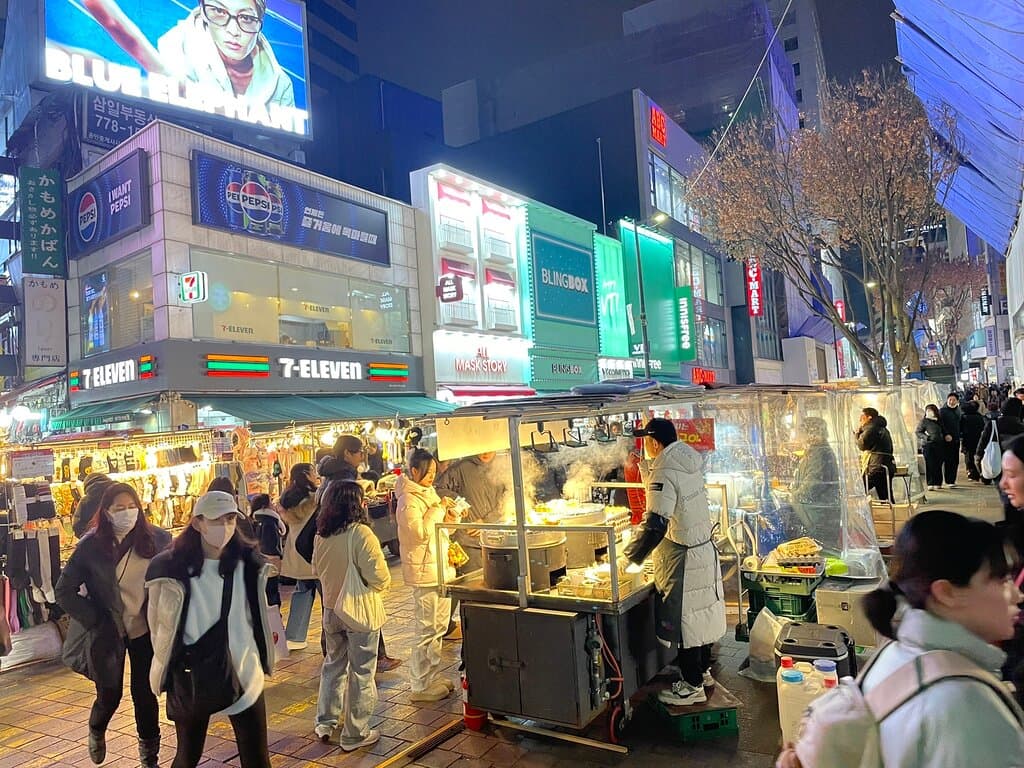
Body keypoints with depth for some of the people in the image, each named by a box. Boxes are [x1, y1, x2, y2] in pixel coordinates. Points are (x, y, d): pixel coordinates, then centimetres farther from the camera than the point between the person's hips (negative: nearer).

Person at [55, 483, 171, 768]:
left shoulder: (157, 539, -7)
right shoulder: (91, 545, -10)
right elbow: (64, 591, -4)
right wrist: (94, 621, -8)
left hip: (146, 630, 1)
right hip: (109, 633, -1)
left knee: (145, 694, 6)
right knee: (109, 696, 10)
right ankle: (96, 731, 46)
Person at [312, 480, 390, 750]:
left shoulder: (321, 535, -2)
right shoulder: (360, 533, -23)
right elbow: (378, 577, -25)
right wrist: (384, 583, -3)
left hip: (331, 610, 6)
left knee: (333, 665, 24)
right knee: (361, 673, 8)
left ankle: (325, 723, 35)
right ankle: (355, 735, 19)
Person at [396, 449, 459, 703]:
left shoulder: (428, 493, 13)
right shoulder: (408, 500, -16)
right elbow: (421, 532, -26)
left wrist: (450, 517, 1)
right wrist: (438, 509, -19)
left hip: (440, 568, 10)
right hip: (424, 570, -10)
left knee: (439, 626, 17)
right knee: (427, 629, -3)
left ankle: (434, 677, 28)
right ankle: (421, 686, 8)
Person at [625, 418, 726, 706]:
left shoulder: (664, 473, -24)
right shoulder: (690, 461, 3)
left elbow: (655, 525, -29)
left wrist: (630, 558, -19)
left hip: (681, 558, -9)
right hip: (704, 549, 9)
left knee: (683, 619, 4)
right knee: (700, 613, 20)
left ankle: (692, 685, 16)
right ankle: (703, 671, 36)